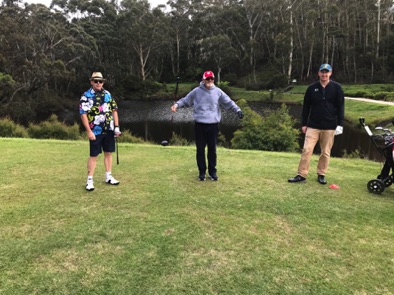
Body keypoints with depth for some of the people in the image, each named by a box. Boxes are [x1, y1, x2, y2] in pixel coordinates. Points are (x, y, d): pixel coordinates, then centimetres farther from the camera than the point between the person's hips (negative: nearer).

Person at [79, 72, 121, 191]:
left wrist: (117, 127, 4)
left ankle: (108, 176, 22)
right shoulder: (86, 96, -7)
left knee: (108, 153, 11)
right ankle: (90, 180, 8)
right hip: (95, 131, -5)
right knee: (93, 155, -1)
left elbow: (114, 110, 11)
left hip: (109, 130, 5)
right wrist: (89, 131, -18)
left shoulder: (108, 94, 9)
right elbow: (83, 114, -12)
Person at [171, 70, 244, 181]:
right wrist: (177, 104, -11)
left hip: (213, 124, 1)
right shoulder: (196, 91, 0)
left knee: (212, 149, 8)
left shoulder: (218, 91, 3)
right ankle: (202, 172, 17)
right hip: (200, 125, -1)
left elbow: (229, 102, 4)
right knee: (200, 149, 5)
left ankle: (212, 171, 20)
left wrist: (237, 110, -10)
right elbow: (185, 100, 6)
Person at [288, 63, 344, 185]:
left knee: (325, 152, 7)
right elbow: (306, 106, 7)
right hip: (313, 126, 1)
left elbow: (340, 107, 1)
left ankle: (321, 174, 21)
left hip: (329, 127, 0)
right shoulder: (312, 88, 3)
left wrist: (340, 124, -5)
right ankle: (302, 175, 2)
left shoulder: (337, 88, 0)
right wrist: (304, 124, 5)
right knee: (306, 150, -5)